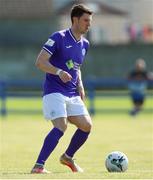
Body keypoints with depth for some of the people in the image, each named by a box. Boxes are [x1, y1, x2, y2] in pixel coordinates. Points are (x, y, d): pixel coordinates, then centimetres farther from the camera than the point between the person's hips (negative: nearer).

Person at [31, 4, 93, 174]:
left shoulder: (84, 44, 14)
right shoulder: (59, 37, -10)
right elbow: (40, 62, -15)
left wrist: (80, 86, 13)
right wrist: (59, 72, -29)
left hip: (72, 94, 8)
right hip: (54, 91, -8)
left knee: (86, 125, 1)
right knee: (61, 126, -24)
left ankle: (68, 157, 24)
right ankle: (38, 166, -25)